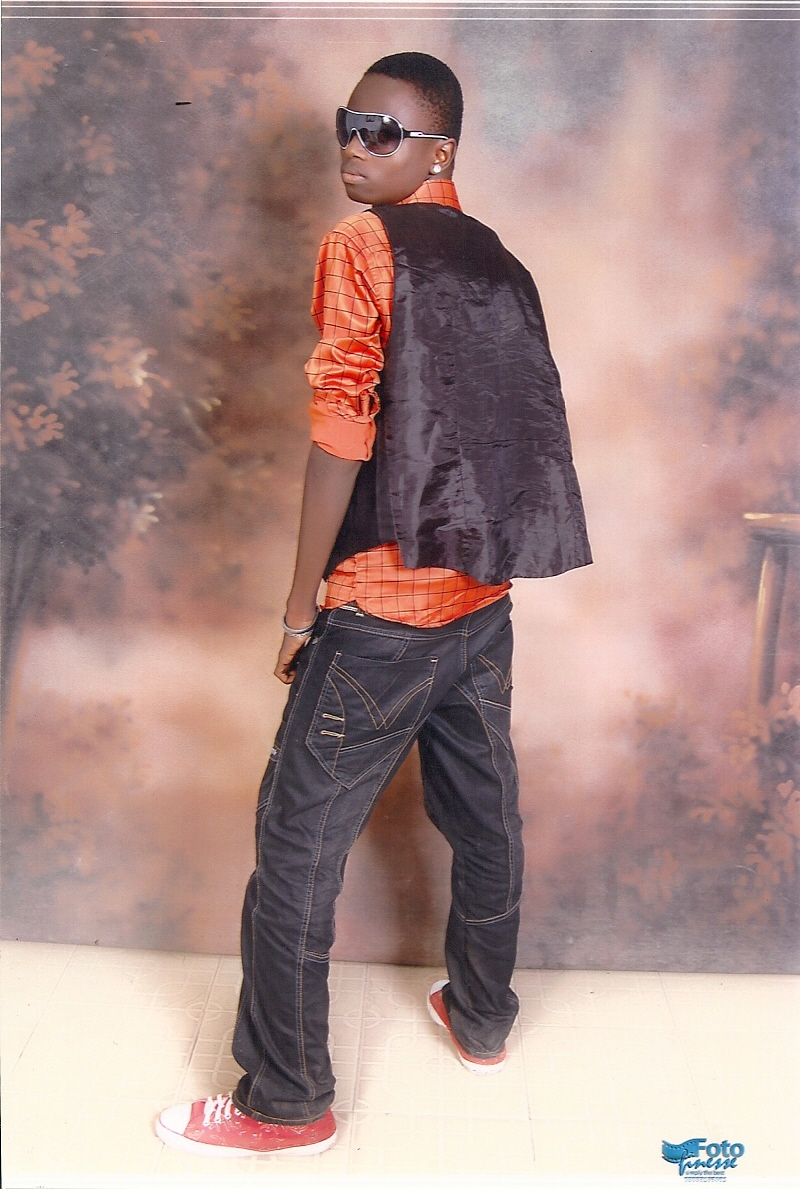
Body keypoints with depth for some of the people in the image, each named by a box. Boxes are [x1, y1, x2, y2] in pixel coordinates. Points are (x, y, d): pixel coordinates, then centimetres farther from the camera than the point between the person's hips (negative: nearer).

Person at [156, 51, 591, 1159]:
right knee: (483, 816, 19)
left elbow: (342, 432, -16)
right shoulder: (501, 264, 13)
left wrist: (301, 604, -9)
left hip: (384, 609, -8)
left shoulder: (364, 245, -8)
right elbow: (524, 429, 14)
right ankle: (483, 1020, 39)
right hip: (484, 600, 8)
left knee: (298, 843, 3)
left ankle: (286, 1103, 16)